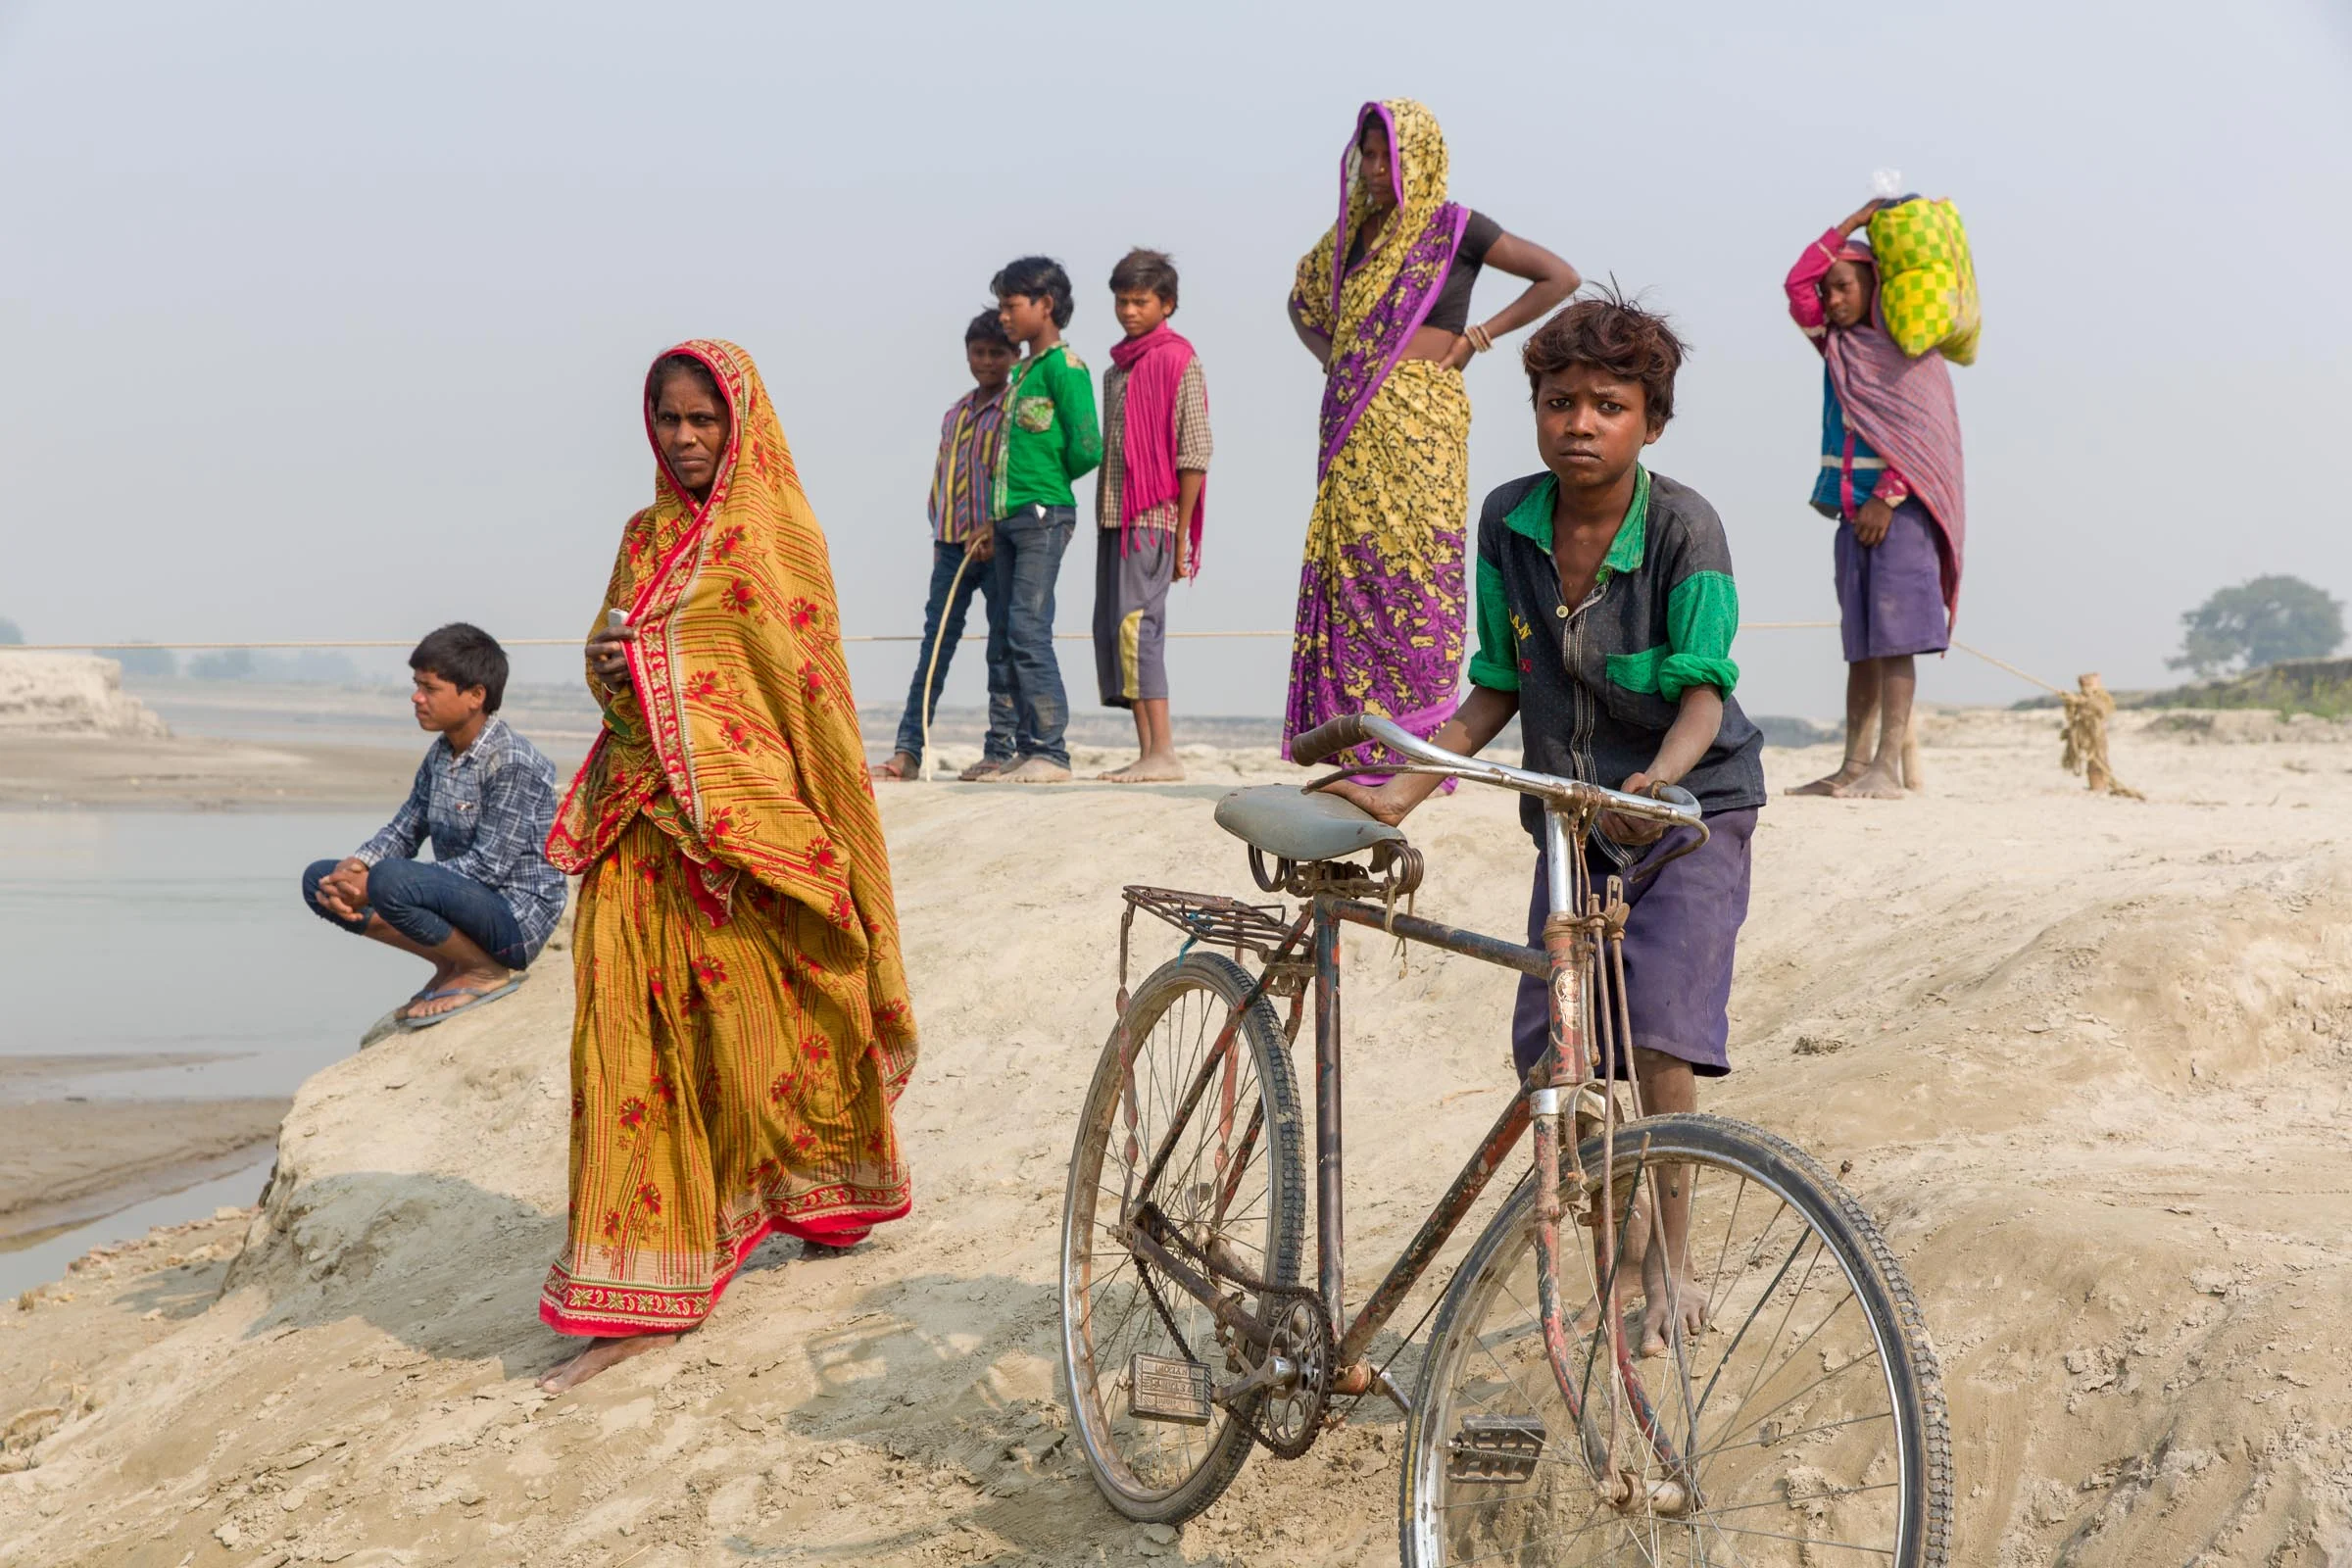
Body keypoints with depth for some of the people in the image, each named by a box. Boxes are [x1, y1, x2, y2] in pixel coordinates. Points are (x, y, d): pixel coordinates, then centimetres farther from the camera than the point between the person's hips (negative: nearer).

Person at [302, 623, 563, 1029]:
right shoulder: (439, 754, 7)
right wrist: (354, 867, -11)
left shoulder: (512, 763, -20)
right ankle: (451, 965, 5)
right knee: (318, 879, 4)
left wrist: (374, 886, -24)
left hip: (516, 916, -9)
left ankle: (488, 971, -9)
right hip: (459, 899, 9)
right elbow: (403, 831, 13)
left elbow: (489, 866, -24)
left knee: (391, 880, -34)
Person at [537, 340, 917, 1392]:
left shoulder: (776, 533, -1)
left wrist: (821, 825, -7)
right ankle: (639, 1300, 6)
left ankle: (827, 1198, 33)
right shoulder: (644, 536, 16)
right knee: (632, 1046, 0)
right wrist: (606, 666, -3)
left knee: (761, 1029, 4)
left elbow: (811, 683, -3)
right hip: (640, 824, 5)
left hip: (745, 823, -5)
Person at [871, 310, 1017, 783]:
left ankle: (999, 752, 2)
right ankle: (908, 752, -3)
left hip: (999, 544, -5)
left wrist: (995, 530, -19)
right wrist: (939, 538, 12)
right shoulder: (955, 414, 17)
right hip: (952, 546, 6)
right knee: (934, 647, 0)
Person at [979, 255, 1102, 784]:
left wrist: (1047, 482, 0)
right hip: (1010, 518, 9)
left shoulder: (1063, 366, -8)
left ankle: (1051, 754, -11)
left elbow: (1087, 448, -15)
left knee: (1028, 631, -13)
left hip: (1044, 515, -9)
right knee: (1004, 641, 8)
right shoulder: (1020, 371, 19)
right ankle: (1028, 750, 12)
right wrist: (993, 521, 16)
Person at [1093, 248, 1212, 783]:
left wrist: (1182, 532, -14)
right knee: (1111, 628, 6)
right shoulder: (1118, 368, 19)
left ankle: (1164, 755, -18)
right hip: (1114, 517, 9)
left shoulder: (1177, 360, -6)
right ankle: (1146, 751, 9)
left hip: (1152, 514, -9)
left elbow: (1195, 452, -11)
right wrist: (1103, 521, 14)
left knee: (1136, 623, -16)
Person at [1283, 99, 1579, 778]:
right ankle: (1359, 745, 5)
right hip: (1353, 427, 6)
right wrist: (1328, 353, 14)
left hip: (1420, 423, -6)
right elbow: (1304, 298, 33)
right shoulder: (1356, 231, 16)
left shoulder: (1454, 227, -1)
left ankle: (1418, 744, -7)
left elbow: (1560, 277, -3)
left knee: (1411, 572, -9)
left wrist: (1479, 335, -5)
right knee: (1346, 574, 1)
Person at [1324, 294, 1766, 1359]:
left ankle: (1666, 1270, -1)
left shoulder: (1683, 527, -16)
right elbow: (1496, 692, 4)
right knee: (1547, 1056, 0)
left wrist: (1660, 776, -44)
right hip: (1569, 820, 4)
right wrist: (1399, 795, -4)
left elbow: (1705, 689, -23)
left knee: (1658, 1040, -17)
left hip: (1690, 813, -4)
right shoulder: (1508, 523, -4)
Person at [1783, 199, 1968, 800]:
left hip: (1901, 509, -7)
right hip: (1853, 512, 7)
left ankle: (1887, 769, -15)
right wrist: (1852, 222, 8)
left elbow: (1923, 436, -9)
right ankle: (1855, 766, 5)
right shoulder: (1838, 343, 16)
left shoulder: (1913, 350, -2)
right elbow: (1797, 284, 8)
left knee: (1893, 639, -11)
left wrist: (1886, 499, -16)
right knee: (1859, 644, 5)